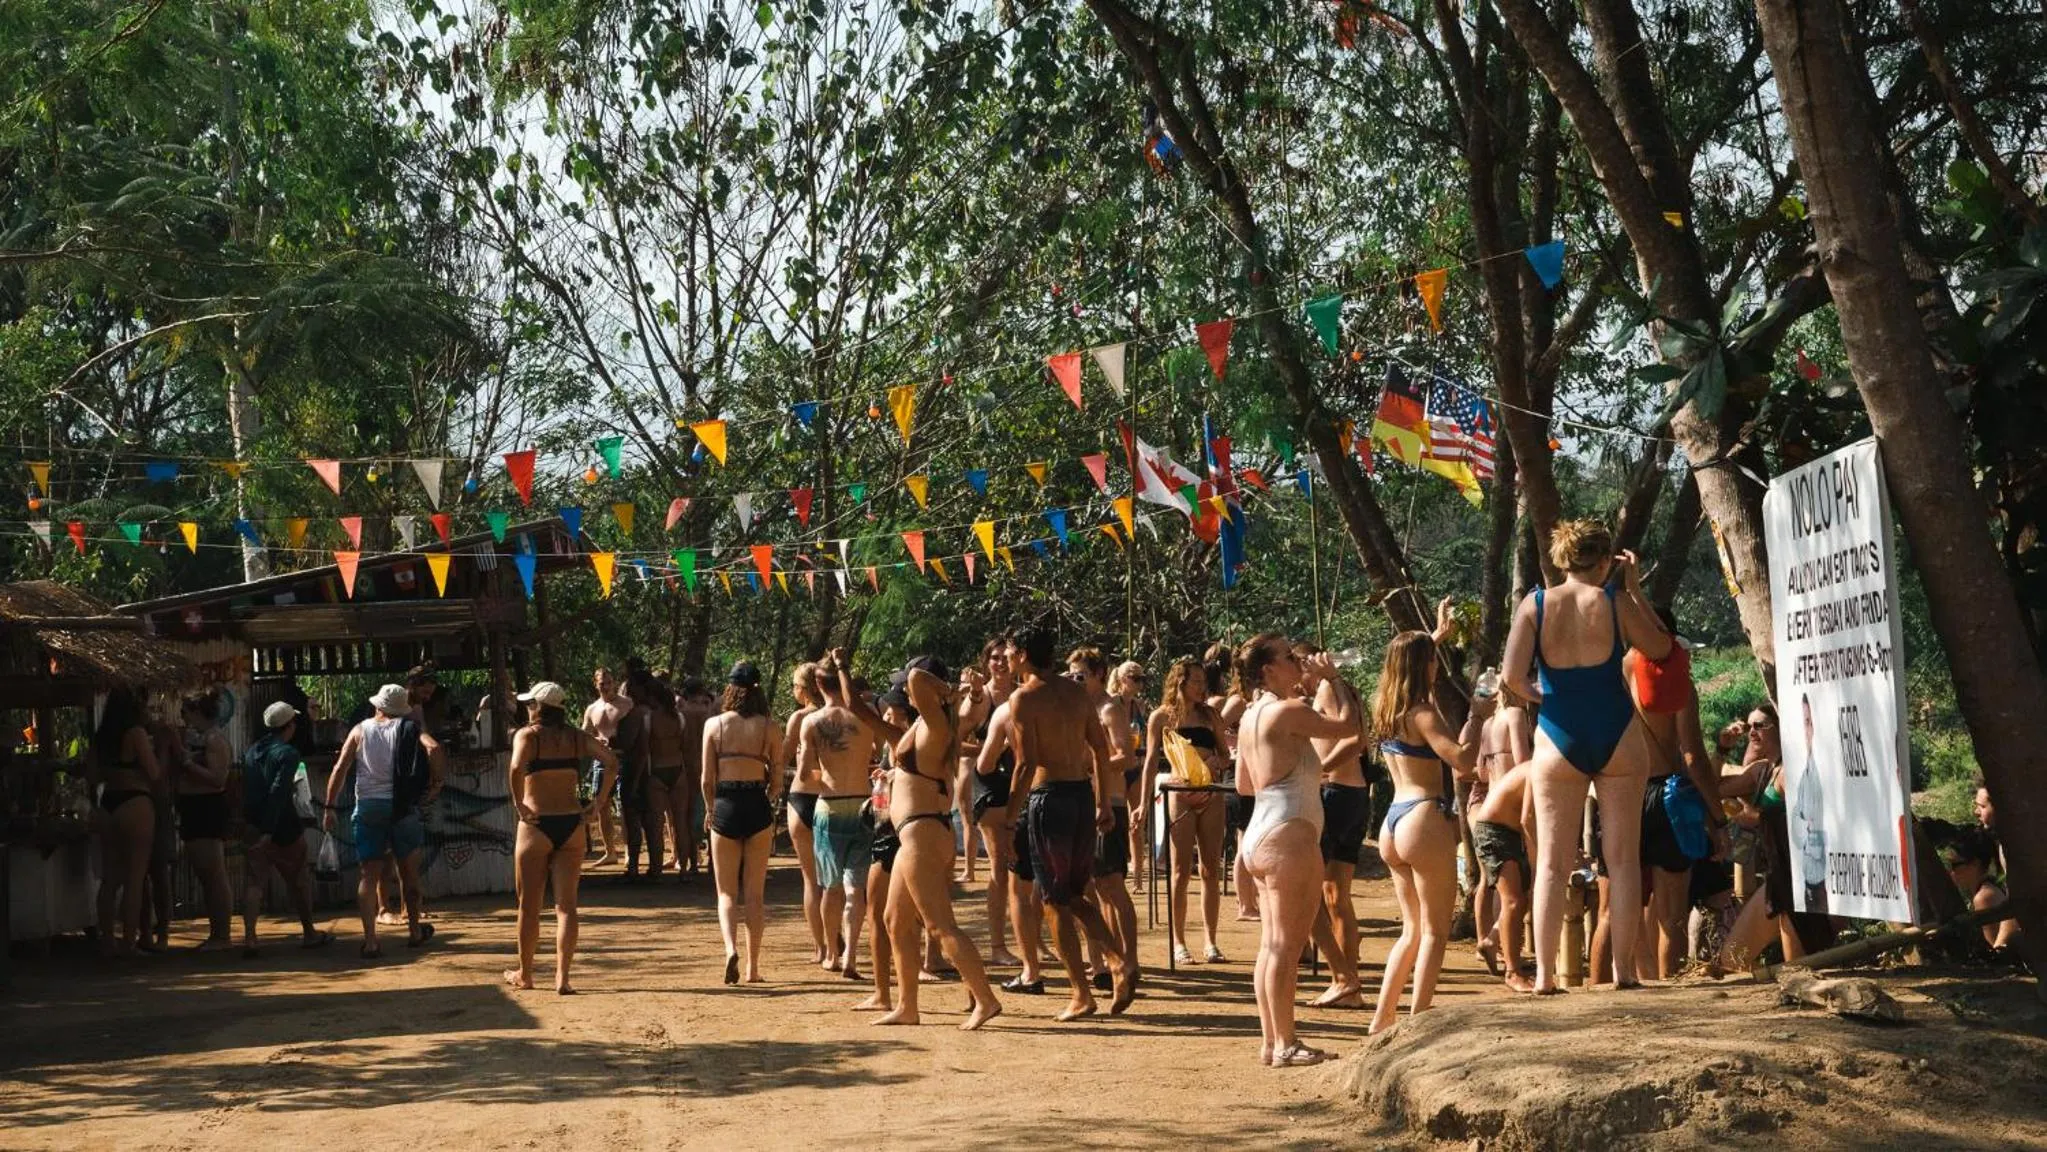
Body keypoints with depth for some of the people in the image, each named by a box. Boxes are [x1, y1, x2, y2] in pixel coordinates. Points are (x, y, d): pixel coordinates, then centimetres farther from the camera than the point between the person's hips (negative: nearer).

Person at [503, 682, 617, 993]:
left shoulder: (527, 735, -4)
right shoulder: (576, 737, 7)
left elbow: (517, 768, -24)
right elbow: (611, 760, -5)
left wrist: (519, 805, -14)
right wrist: (600, 801, -2)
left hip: (537, 825, -3)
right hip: (572, 825, 3)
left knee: (529, 905, 11)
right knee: (566, 904, 5)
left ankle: (524, 974, 23)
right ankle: (562, 977, -2)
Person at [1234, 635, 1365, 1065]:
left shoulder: (1251, 716, 15)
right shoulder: (1288, 711, -12)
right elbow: (1350, 727, -8)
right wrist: (1333, 679, 3)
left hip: (1259, 833, 9)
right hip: (1289, 832, -9)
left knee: (1272, 944, 11)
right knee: (1286, 944, -6)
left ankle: (1270, 1041, 14)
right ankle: (1285, 1044, -3)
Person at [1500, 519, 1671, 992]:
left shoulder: (1535, 604, -3)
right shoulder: (1614, 601, -4)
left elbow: (1512, 676, -10)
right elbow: (1660, 648, 10)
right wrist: (1634, 587, 12)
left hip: (1559, 737, 1)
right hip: (1616, 736, -1)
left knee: (1552, 864, 4)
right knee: (1623, 860, 7)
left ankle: (1545, 975, 1)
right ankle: (1623, 970, 8)